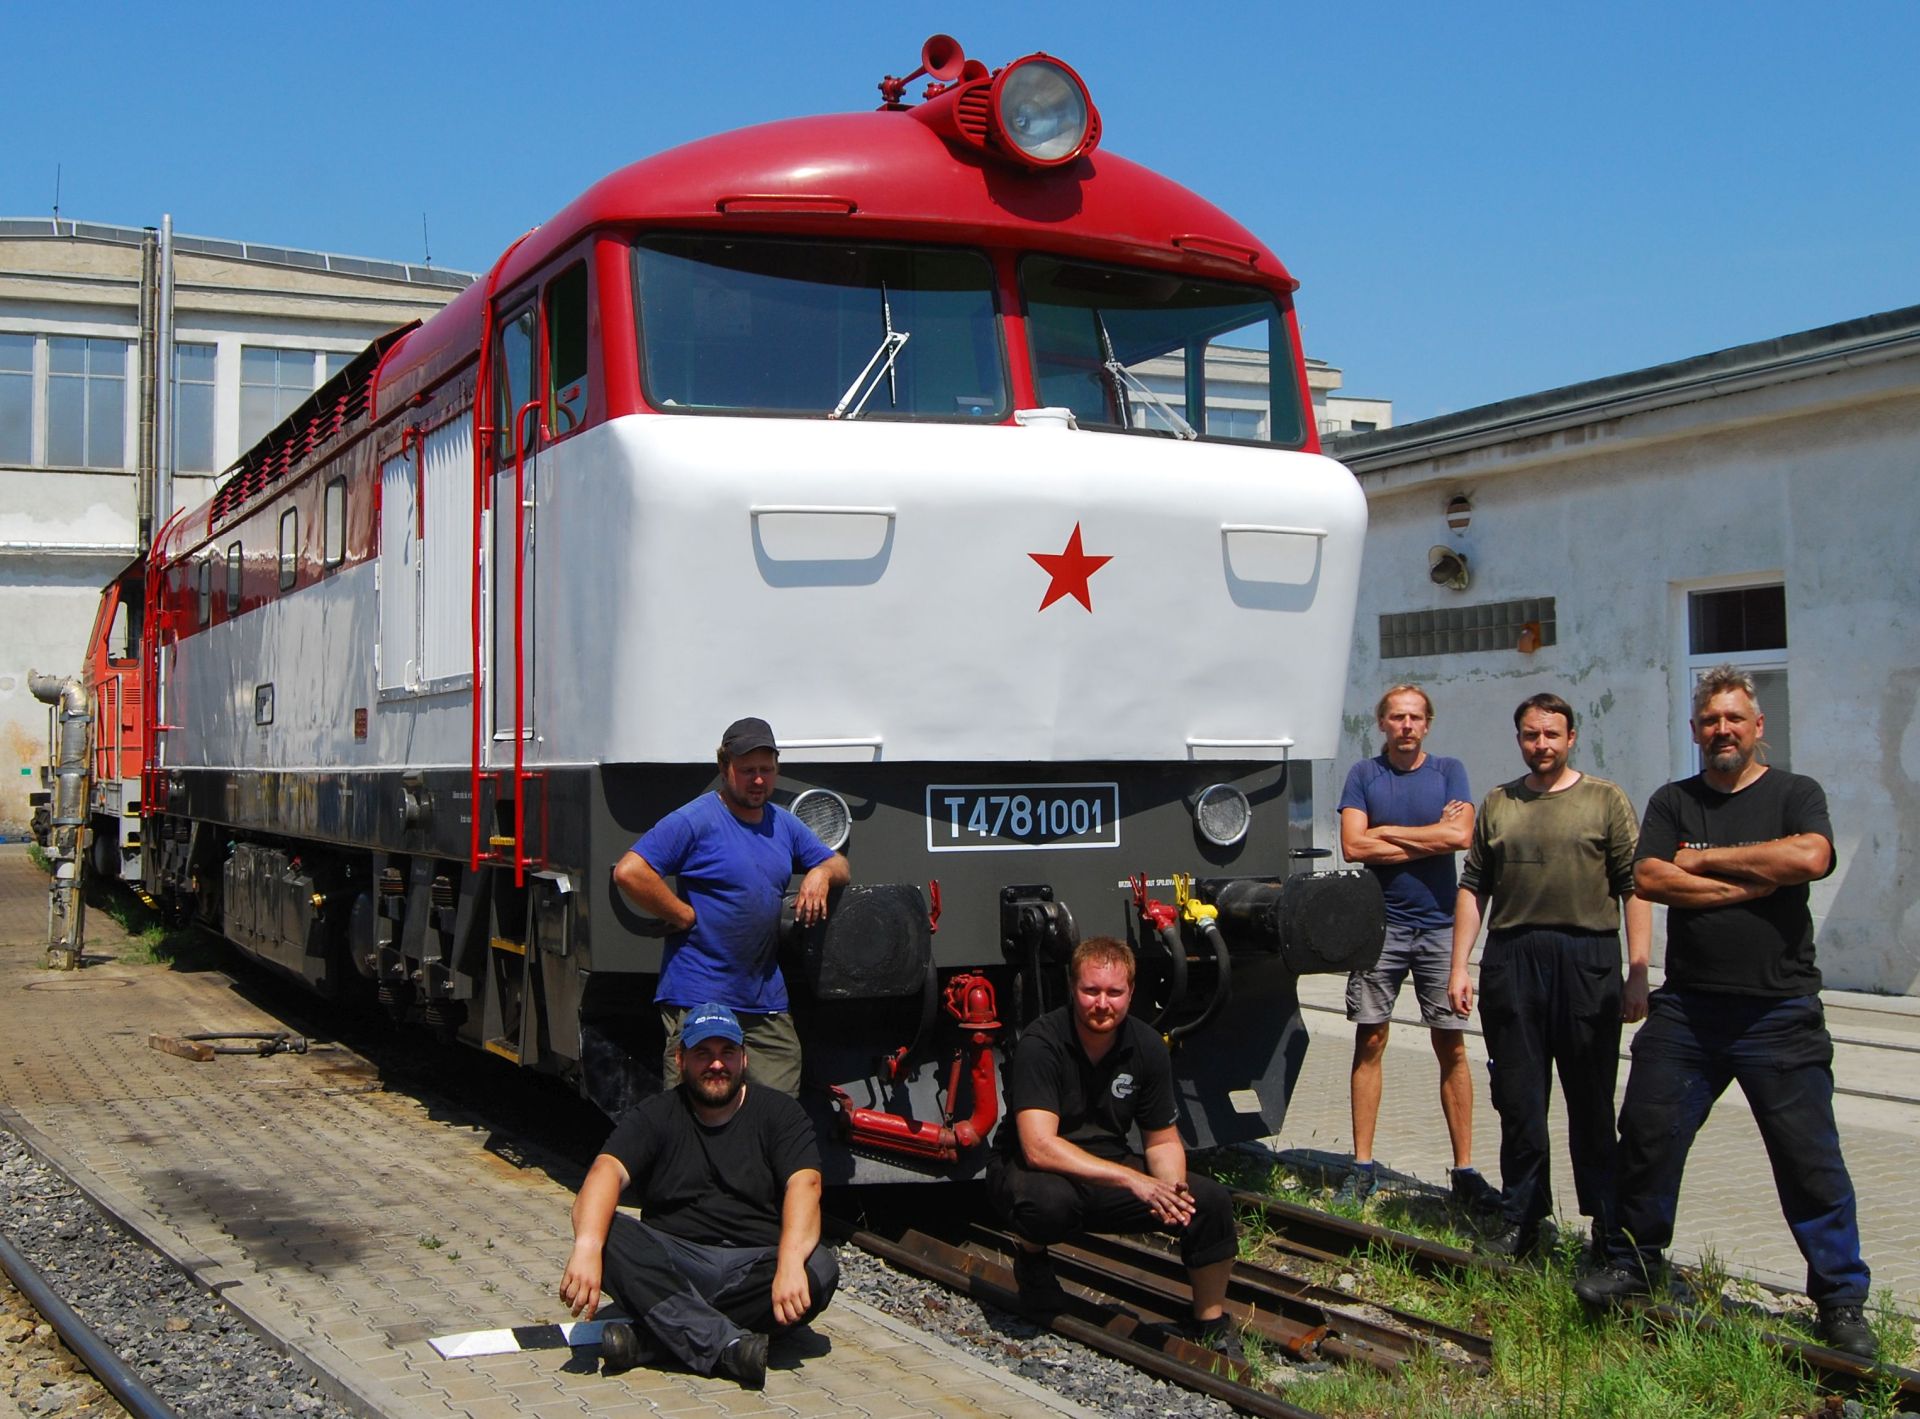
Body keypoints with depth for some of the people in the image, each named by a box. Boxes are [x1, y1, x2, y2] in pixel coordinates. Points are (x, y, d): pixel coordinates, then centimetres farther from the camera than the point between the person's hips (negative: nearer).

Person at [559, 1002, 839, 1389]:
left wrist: (790, 1263, -32)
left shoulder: (780, 1114, 5)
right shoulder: (654, 1117, 6)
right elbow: (608, 1171, -13)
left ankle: (653, 1334, -29)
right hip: (672, 1265, 0)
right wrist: (587, 1247, -34)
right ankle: (727, 1345, -37)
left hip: (755, 1266, 0)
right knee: (608, 1233, -26)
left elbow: (804, 1185, -12)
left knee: (820, 1269, -30)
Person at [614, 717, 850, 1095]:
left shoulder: (784, 825, 16)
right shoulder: (695, 820, -7)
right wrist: (688, 917, -13)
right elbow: (628, 872, -15)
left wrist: (821, 873, 2)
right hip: (699, 998, -6)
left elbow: (838, 864, 26)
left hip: (768, 1004, 7)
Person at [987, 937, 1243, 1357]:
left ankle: (1210, 1325, 9)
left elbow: (1163, 1140, 4)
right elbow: (1038, 1147, -32)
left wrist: (1170, 1188, -19)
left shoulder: (1147, 1047, -5)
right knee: (1048, 1200, -39)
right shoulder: (1042, 1043, -22)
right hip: (1033, 1171, -5)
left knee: (1211, 1200, -14)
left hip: (1110, 1173, 5)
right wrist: (1133, 1180, -37)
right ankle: (1032, 1259, -2)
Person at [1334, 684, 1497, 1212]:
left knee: (1451, 1046, 0)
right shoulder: (1363, 775, 6)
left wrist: (1387, 832, -6)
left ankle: (1465, 1170, 5)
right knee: (1370, 1042, 1)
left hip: (1439, 925, 0)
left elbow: (1461, 835, -10)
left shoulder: (1448, 771, 6)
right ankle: (1362, 1167, 8)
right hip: (1380, 924, 0)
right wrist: (1430, 838, -6)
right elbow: (1353, 845, -7)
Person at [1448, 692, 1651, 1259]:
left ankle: (1610, 1226, 15)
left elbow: (1633, 888, -1)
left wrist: (1638, 972, -7)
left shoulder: (1606, 800, 4)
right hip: (1511, 961, 3)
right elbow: (1473, 888, 13)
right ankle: (1521, 1222, 17)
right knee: (1519, 1102, 7)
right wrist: (1459, 966, 5)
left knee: (1591, 1102, 4)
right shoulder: (1498, 804, 13)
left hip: (1588, 961, -3)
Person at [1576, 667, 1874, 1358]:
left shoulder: (1794, 794, 4)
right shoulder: (1672, 802, 11)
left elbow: (1810, 858, -17)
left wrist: (1703, 860, -9)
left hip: (1780, 1012, -2)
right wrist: (1749, 886, -11)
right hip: (1685, 1009, 3)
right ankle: (1632, 1264, 22)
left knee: (1810, 1158, -1)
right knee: (1647, 1137, 4)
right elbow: (1649, 878, -5)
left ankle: (1842, 1301, 11)